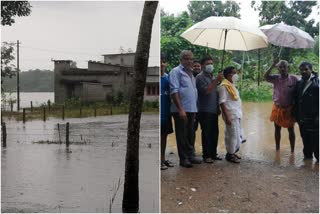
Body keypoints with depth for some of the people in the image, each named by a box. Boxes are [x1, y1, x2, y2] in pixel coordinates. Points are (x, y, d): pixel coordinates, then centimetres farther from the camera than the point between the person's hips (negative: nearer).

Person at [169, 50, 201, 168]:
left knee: (191, 134, 15)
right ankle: (183, 158, 10)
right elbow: (174, 91, -14)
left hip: (192, 109, 7)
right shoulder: (176, 71, -6)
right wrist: (180, 109, -19)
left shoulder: (191, 73, 18)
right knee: (182, 135, 1)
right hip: (181, 110, -7)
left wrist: (195, 107, 12)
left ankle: (191, 155, 26)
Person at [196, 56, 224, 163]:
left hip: (214, 110, 7)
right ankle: (206, 155, 3)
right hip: (205, 110, -7)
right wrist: (217, 80, -22)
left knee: (214, 133, 10)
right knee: (206, 133, -4)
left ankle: (213, 153, 20)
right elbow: (206, 91, -18)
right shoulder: (200, 77, -6)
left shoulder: (212, 77, 17)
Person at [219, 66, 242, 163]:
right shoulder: (224, 86, -12)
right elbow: (222, 102, -17)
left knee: (237, 134, 13)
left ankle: (232, 152, 26)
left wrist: (239, 114, 16)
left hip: (237, 114, 9)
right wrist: (227, 117, -21)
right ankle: (230, 154, 8)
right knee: (233, 135, -4)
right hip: (231, 115, -9)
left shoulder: (231, 85, 16)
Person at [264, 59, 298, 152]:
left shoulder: (294, 78, -11)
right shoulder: (275, 78, -4)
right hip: (277, 108, 2)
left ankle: (292, 150, 21)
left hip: (289, 109, -2)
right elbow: (266, 76, -22)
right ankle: (277, 148, 29)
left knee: (291, 130, 8)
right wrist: (272, 65, -26)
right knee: (277, 129, 14)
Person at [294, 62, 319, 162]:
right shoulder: (299, 83, 8)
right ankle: (307, 154, 32)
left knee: (315, 140, 2)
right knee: (305, 139, 17)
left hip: (313, 118, -6)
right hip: (302, 118, 6)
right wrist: (296, 115, 10)